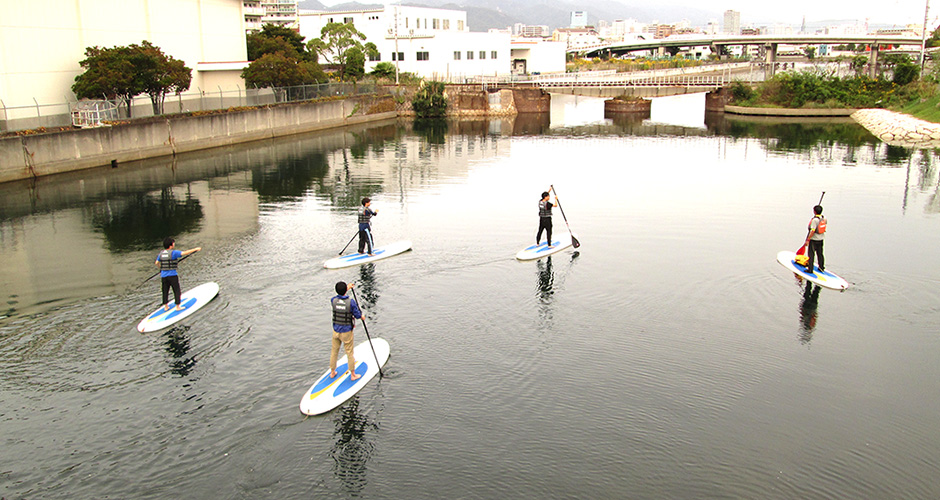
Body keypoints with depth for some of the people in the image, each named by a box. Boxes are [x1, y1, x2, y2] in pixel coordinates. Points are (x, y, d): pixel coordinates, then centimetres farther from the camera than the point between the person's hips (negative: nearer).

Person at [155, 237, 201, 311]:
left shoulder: (161, 253, 6)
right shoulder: (173, 252, -11)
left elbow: (156, 263, 10)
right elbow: (184, 253, -17)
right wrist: (195, 249, -11)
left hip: (163, 275, 6)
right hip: (172, 275, -6)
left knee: (165, 291, 15)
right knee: (177, 291, 6)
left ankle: (166, 306, 22)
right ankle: (177, 307, 8)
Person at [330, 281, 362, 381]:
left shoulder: (333, 300, -10)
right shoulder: (351, 302, -20)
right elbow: (357, 315, -12)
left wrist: (347, 287, 26)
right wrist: (361, 316, 12)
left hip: (336, 331, 3)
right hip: (347, 332, -3)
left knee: (334, 352, 19)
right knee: (349, 353, 10)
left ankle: (332, 373, 34)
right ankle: (353, 375, 23)